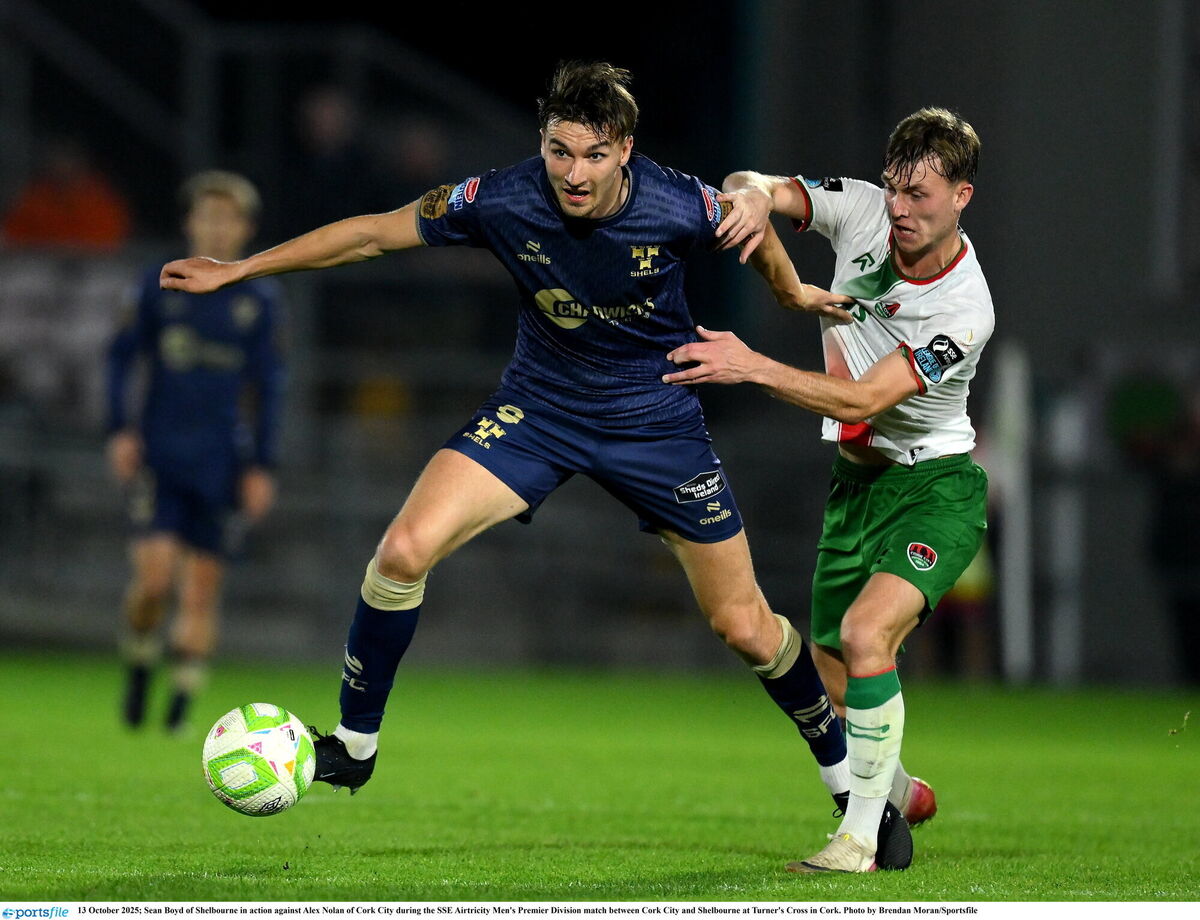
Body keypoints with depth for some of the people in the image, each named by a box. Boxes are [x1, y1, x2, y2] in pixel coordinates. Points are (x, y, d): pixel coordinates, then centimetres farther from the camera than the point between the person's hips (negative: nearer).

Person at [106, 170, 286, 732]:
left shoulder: (260, 300, 5)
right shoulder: (159, 287, 3)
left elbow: (269, 386, 7)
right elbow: (121, 357, 7)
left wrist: (262, 467, 2)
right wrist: (120, 430, -4)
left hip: (221, 463, 1)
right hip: (158, 456, -1)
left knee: (203, 587, 1)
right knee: (154, 572, -15)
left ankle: (182, 701, 11)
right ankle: (139, 663, 11)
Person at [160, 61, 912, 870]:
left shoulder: (682, 208, -25)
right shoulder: (503, 200, -22)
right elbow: (373, 233, -10)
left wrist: (796, 292, 12)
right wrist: (239, 270, -8)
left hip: (657, 420, -1)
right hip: (539, 406, 1)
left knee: (744, 627, 3)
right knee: (404, 550, -19)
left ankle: (852, 781, 26)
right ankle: (354, 745, 0)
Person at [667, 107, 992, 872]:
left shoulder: (964, 310, -24)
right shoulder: (863, 210, -8)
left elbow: (862, 399, -28)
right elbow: (749, 187, -8)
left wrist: (752, 367, -34)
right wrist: (755, 197, -32)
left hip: (935, 486, -6)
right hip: (856, 480, 6)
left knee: (865, 635, -29)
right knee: (833, 690, 8)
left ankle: (861, 838, -20)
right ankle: (898, 791, 39)